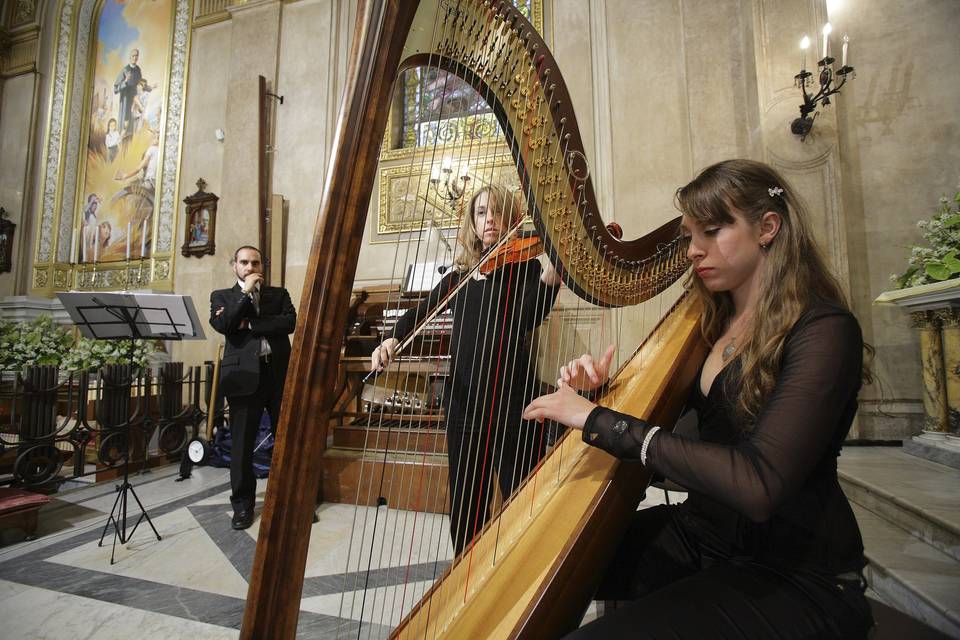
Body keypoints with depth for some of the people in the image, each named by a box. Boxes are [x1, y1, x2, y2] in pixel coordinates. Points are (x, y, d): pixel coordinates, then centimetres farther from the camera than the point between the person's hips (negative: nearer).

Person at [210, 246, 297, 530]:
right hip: (244, 375, 0)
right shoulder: (222, 296, 14)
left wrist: (248, 324, -5)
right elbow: (222, 325, -5)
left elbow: (290, 322, -3)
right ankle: (242, 503, 20)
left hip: (279, 372, 1)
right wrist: (245, 292, -5)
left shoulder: (279, 293, 15)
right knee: (242, 442, 4)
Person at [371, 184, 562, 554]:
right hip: (463, 402, 4)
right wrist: (392, 340, -9)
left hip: (513, 403, -4)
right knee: (465, 505, 14)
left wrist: (552, 270, -32)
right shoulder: (460, 274, 14)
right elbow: (420, 313, 11)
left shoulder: (526, 266, 2)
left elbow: (527, 320, -16)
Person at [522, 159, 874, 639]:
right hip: (699, 533, 6)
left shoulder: (823, 330, -16)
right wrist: (601, 391, -9)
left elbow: (759, 486, -29)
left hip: (795, 575, -6)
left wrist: (601, 421, -29)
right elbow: (663, 425, 10)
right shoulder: (713, 322, 5)